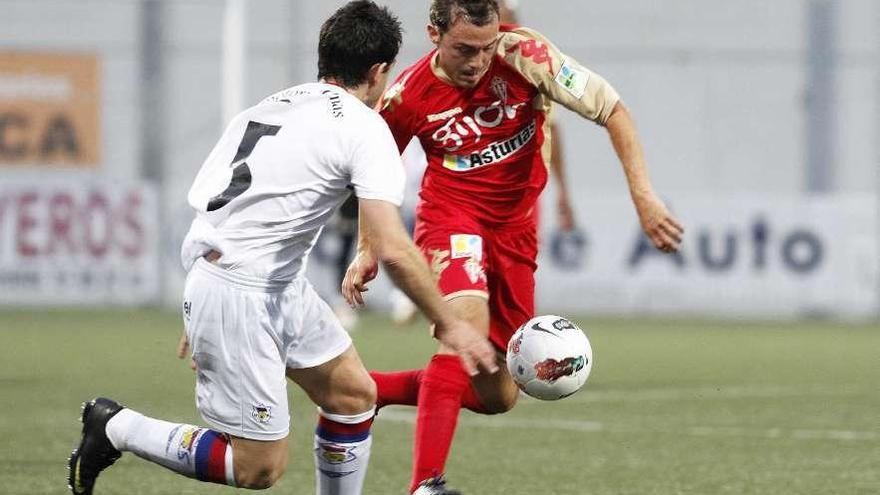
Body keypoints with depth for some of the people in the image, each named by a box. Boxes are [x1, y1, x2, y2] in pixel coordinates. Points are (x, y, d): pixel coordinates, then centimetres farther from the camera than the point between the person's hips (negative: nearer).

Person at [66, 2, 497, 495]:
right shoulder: (365, 128, -12)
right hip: (240, 295, -10)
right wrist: (449, 324, -10)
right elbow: (394, 249, -20)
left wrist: (202, 315, 23)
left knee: (354, 394, 16)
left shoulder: (272, 107, 13)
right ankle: (117, 427, 5)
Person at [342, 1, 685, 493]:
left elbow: (613, 110, -15)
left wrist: (644, 196, -25)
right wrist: (368, 249, 2)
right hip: (451, 215, -3)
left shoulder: (524, 54, -19)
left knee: (498, 396, 6)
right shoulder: (407, 97, -15)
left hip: (515, 228, 3)